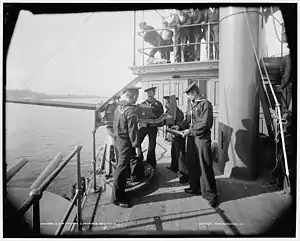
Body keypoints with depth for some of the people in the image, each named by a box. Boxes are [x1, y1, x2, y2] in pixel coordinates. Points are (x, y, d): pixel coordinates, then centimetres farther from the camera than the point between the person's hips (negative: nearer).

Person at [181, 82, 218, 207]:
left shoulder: (205, 104, -11)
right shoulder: (192, 104, 12)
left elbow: (205, 124, -17)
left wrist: (190, 130, -15)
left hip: (202, 138, -8)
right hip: (192, 138, 8)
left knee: (205, 166, -2)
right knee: (192, 164, 14)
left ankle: (210, 194, 12)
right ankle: (195, 188, 31)